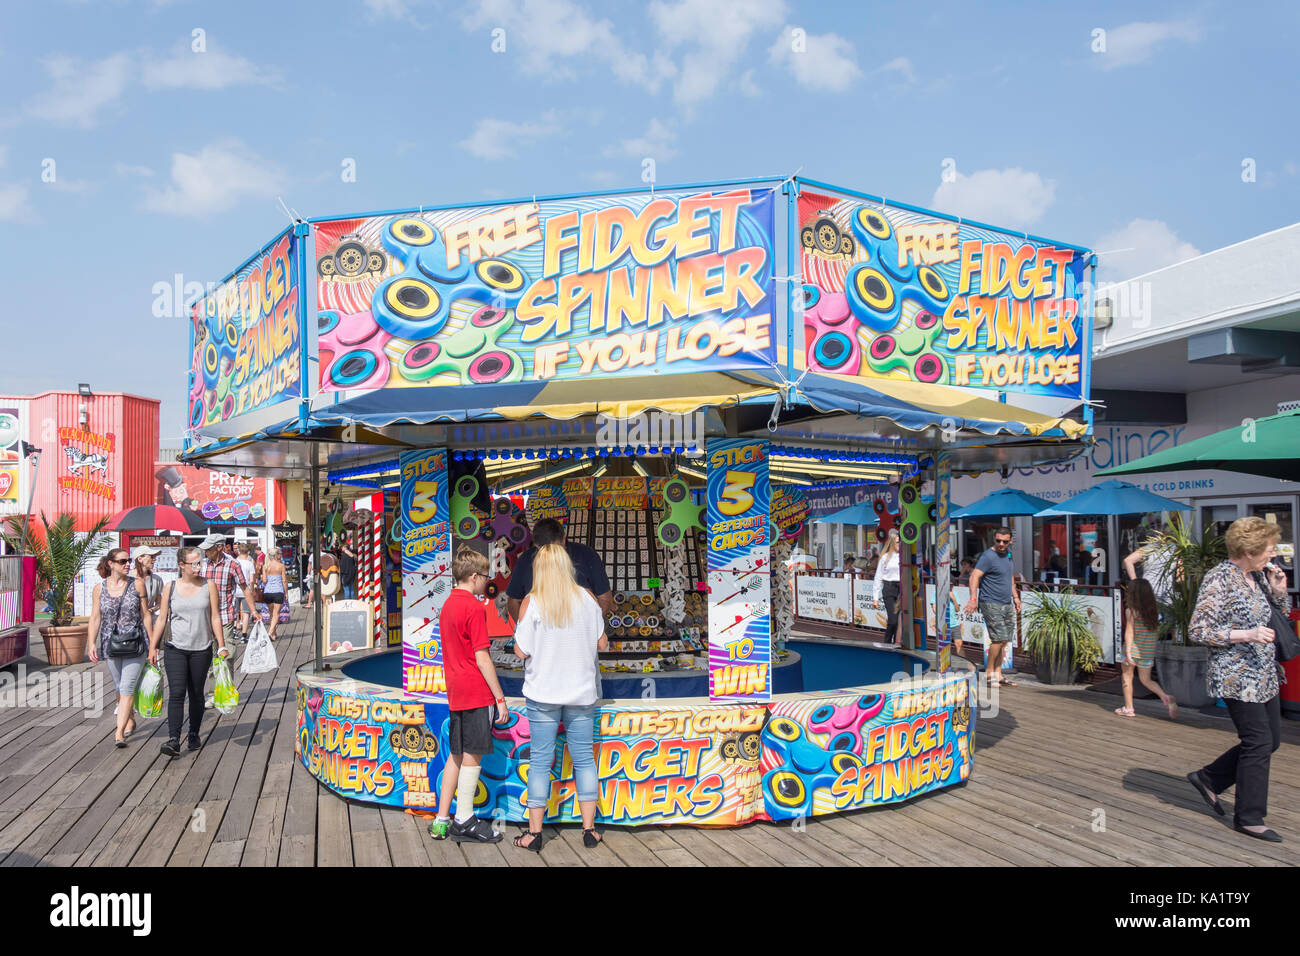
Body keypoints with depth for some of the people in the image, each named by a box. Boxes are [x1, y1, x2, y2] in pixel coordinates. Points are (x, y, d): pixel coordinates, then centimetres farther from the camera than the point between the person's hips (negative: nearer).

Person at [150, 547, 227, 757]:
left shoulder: (209, 585, 2)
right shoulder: (171, 588, 3)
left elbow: (215, 617, 2)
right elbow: (162, 619, 7)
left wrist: (221, 646, -1)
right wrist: (153, 647, 5)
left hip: (202, 649, 0)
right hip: (176, 648, 0)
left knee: (196, 694, 9)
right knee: (176, 693, -10)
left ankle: (194, 735, 24)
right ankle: (173, 740, -12)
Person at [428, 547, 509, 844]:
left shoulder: (448, 604, 13)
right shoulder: (474, 607, -14)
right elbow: (482, 658, -16)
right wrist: (500, 697, -11)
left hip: (456, 692, 9)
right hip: (477, 692, -8)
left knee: (457, 754, 14)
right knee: (473, 756, 1)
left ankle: (441, 820, 18)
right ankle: (464, 822, 8)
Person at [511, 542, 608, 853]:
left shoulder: (531, 602, -10)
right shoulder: (587, 598, -3)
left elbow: (521, 651, -9)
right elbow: (602, 644, 2)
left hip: (543, 694, -2)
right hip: (581, 692, 2)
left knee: (540, 760, 7)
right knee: (584, 759, 11)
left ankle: (535, 833, 14)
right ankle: (589, 830, 16)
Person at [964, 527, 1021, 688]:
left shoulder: (1008, 553, 13)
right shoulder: (988, 556, -14)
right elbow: (974, 576, -23)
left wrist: (1015, 596, 25)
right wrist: (973, 598, -33)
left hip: (1007, 604, 8)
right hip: (991, 604, -8)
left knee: (1004, 641, 7)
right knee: (999, 638, -14)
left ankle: (998, 674, 14)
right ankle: (989, 672, -1)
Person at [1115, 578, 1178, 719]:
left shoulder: (1131, 611, -14)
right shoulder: (1154, 610, 1)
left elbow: (1129, 632, -18)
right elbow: (1154, 629, 8)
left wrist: (1128, 653, -20)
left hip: (1134, 648, -5)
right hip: (1149, 650, 5)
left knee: (1126, 676, 13)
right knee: (1146, 679, 16)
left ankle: (1128, 708, 17)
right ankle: (1166, 697, -7)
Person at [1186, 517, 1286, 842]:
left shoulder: (1258, 576, 9)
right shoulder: (1219, 579, -16)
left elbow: (1277, 616, 23)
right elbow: (1197, 630, -18)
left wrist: (1279, 590, 4)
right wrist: (1247, 635, -24)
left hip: (1264, 676, 9)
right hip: (1237, 677, -9)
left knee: (1270, 740, 12)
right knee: (1259, 742, -5)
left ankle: (1208, 778, 26)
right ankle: (1249, 818, 8)